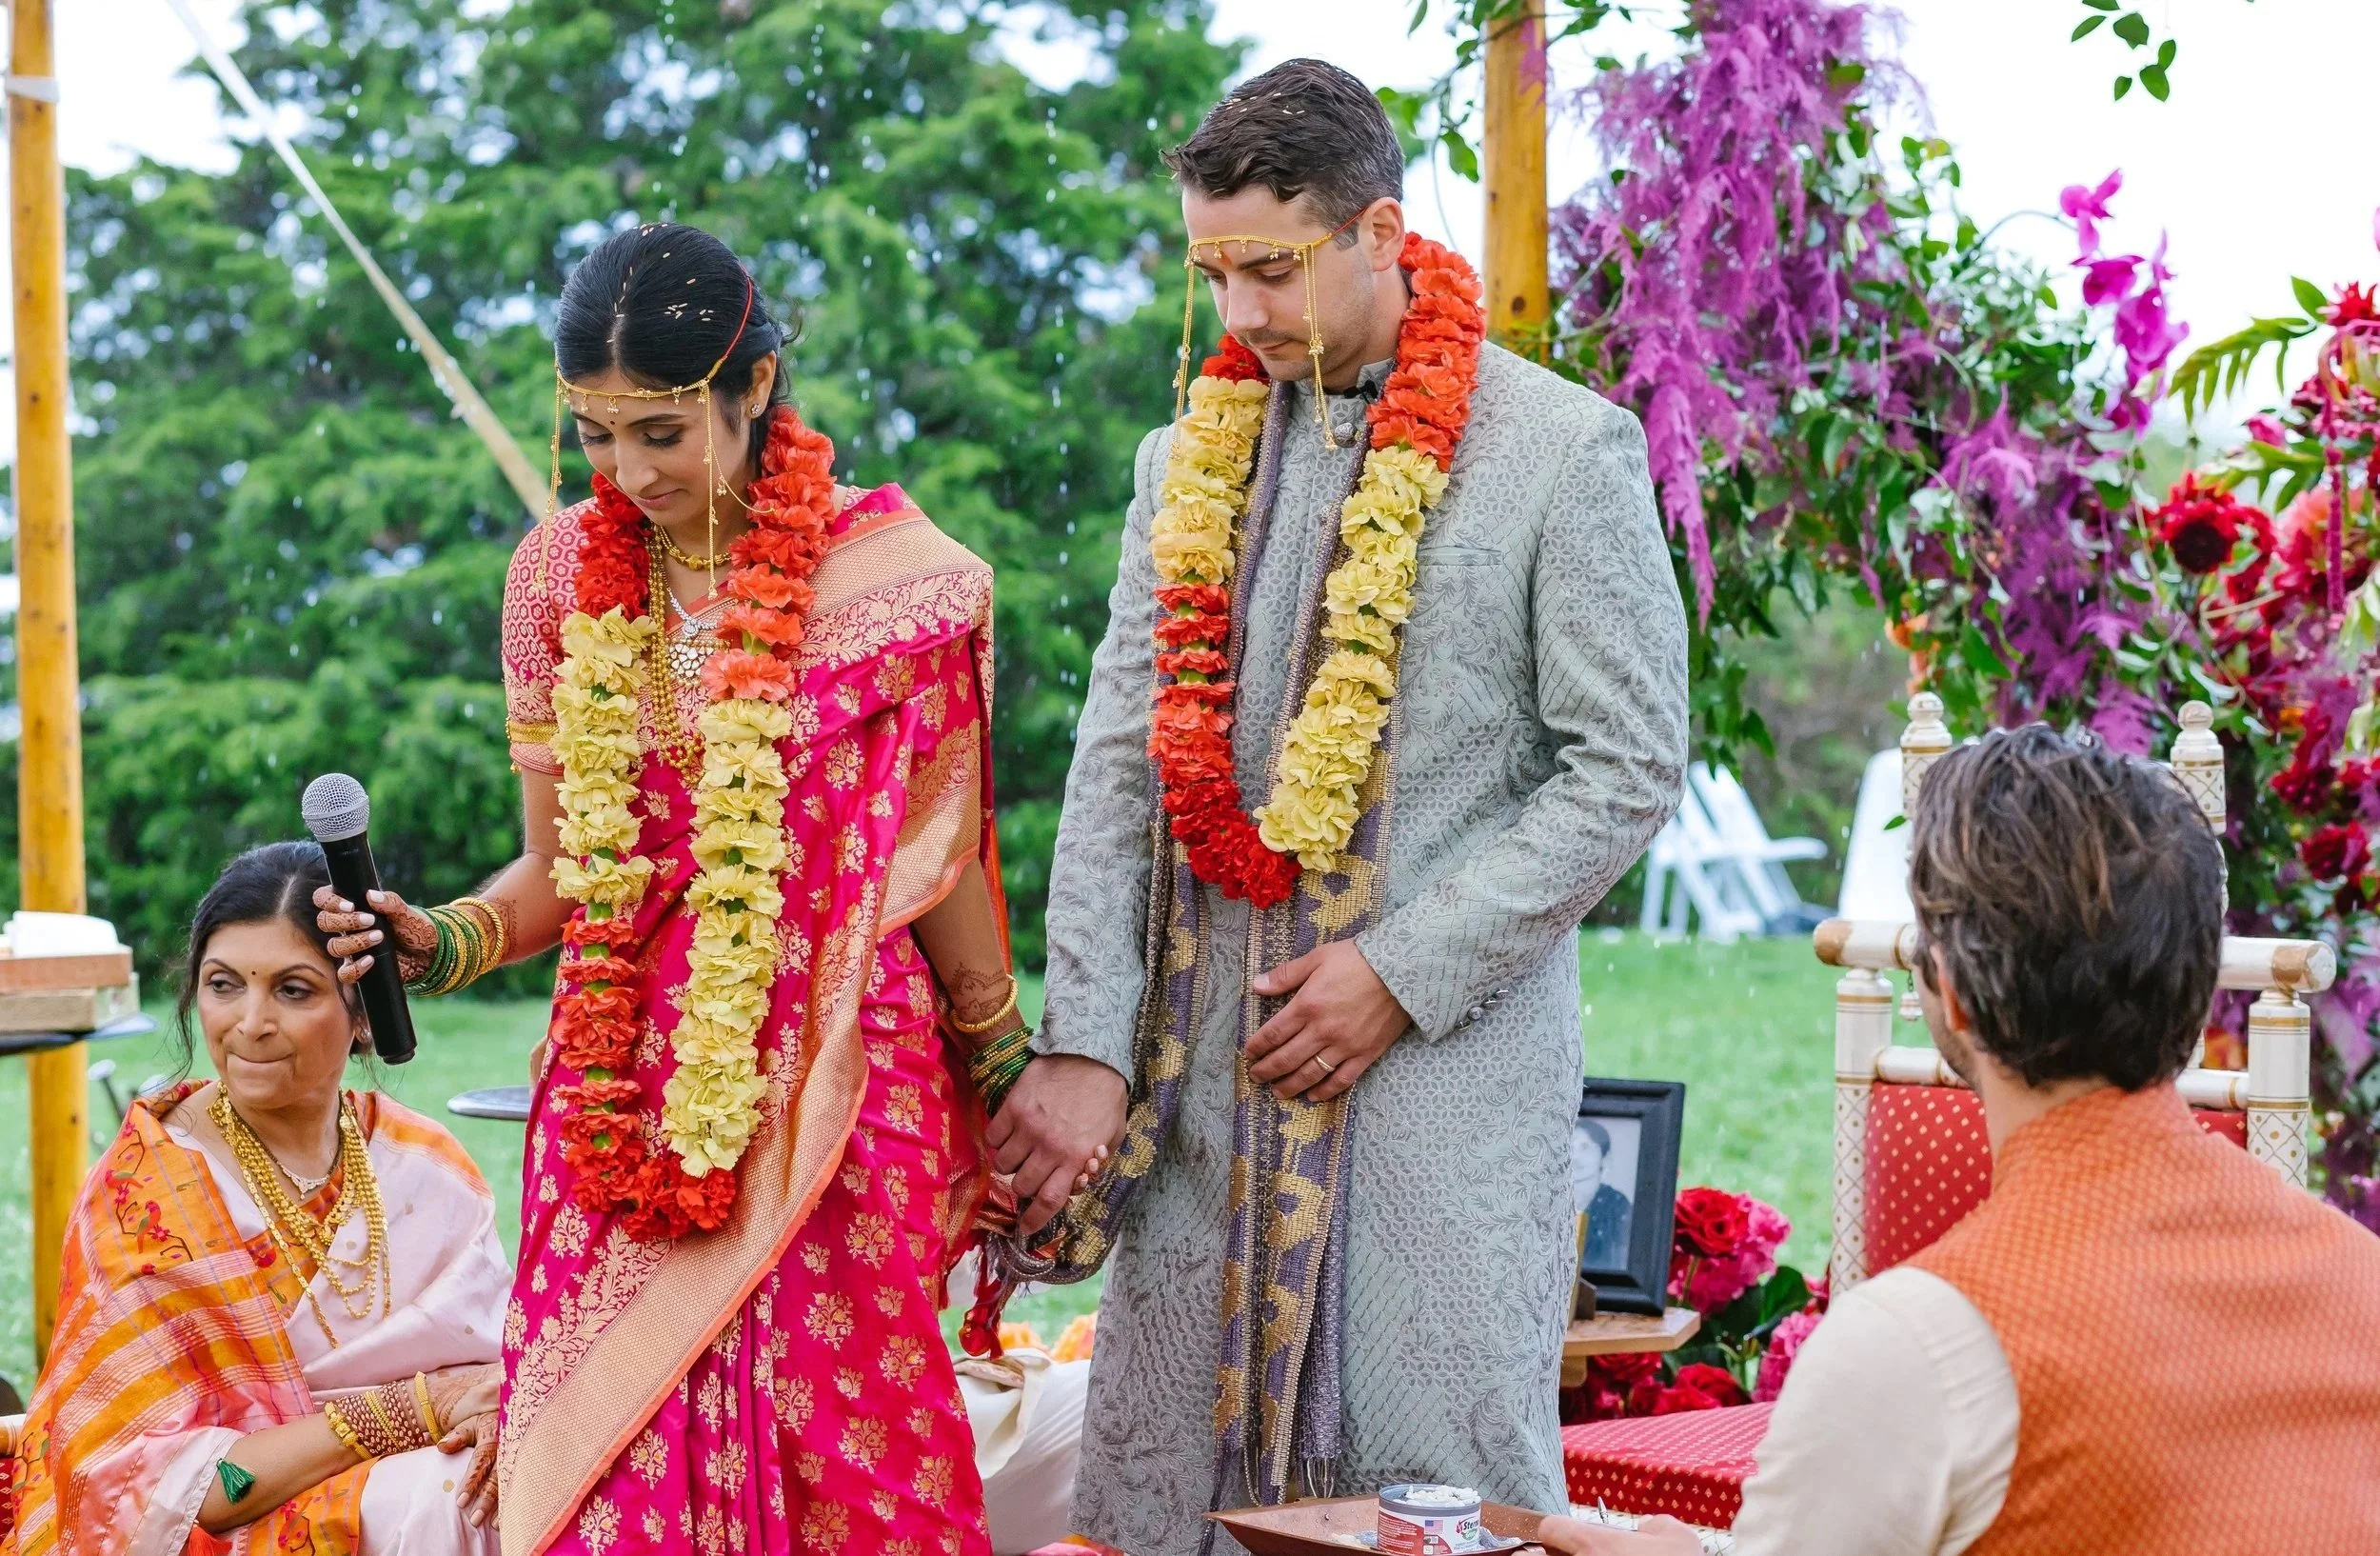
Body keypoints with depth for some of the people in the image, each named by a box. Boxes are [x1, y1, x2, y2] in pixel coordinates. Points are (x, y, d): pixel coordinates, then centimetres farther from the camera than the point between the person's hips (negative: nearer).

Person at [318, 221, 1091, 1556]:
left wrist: (1011, 1087, 11)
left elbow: (936, 874, 6)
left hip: (832, 1105, -2)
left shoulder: (895, 577, -4)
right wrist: (436, 944, -6)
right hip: (621, 1113, 3)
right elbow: (559, 869, 12)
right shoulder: (561, 572, 5)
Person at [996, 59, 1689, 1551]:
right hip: (1205, 1066, 4)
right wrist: (1082, 1044, -3)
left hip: (1450, 1061, -4)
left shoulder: (1565, 450, -2)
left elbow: (1629, 768, -4)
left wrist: (1403, 973, -10)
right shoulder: (1189, 460, 12)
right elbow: (1120, 767, 8)